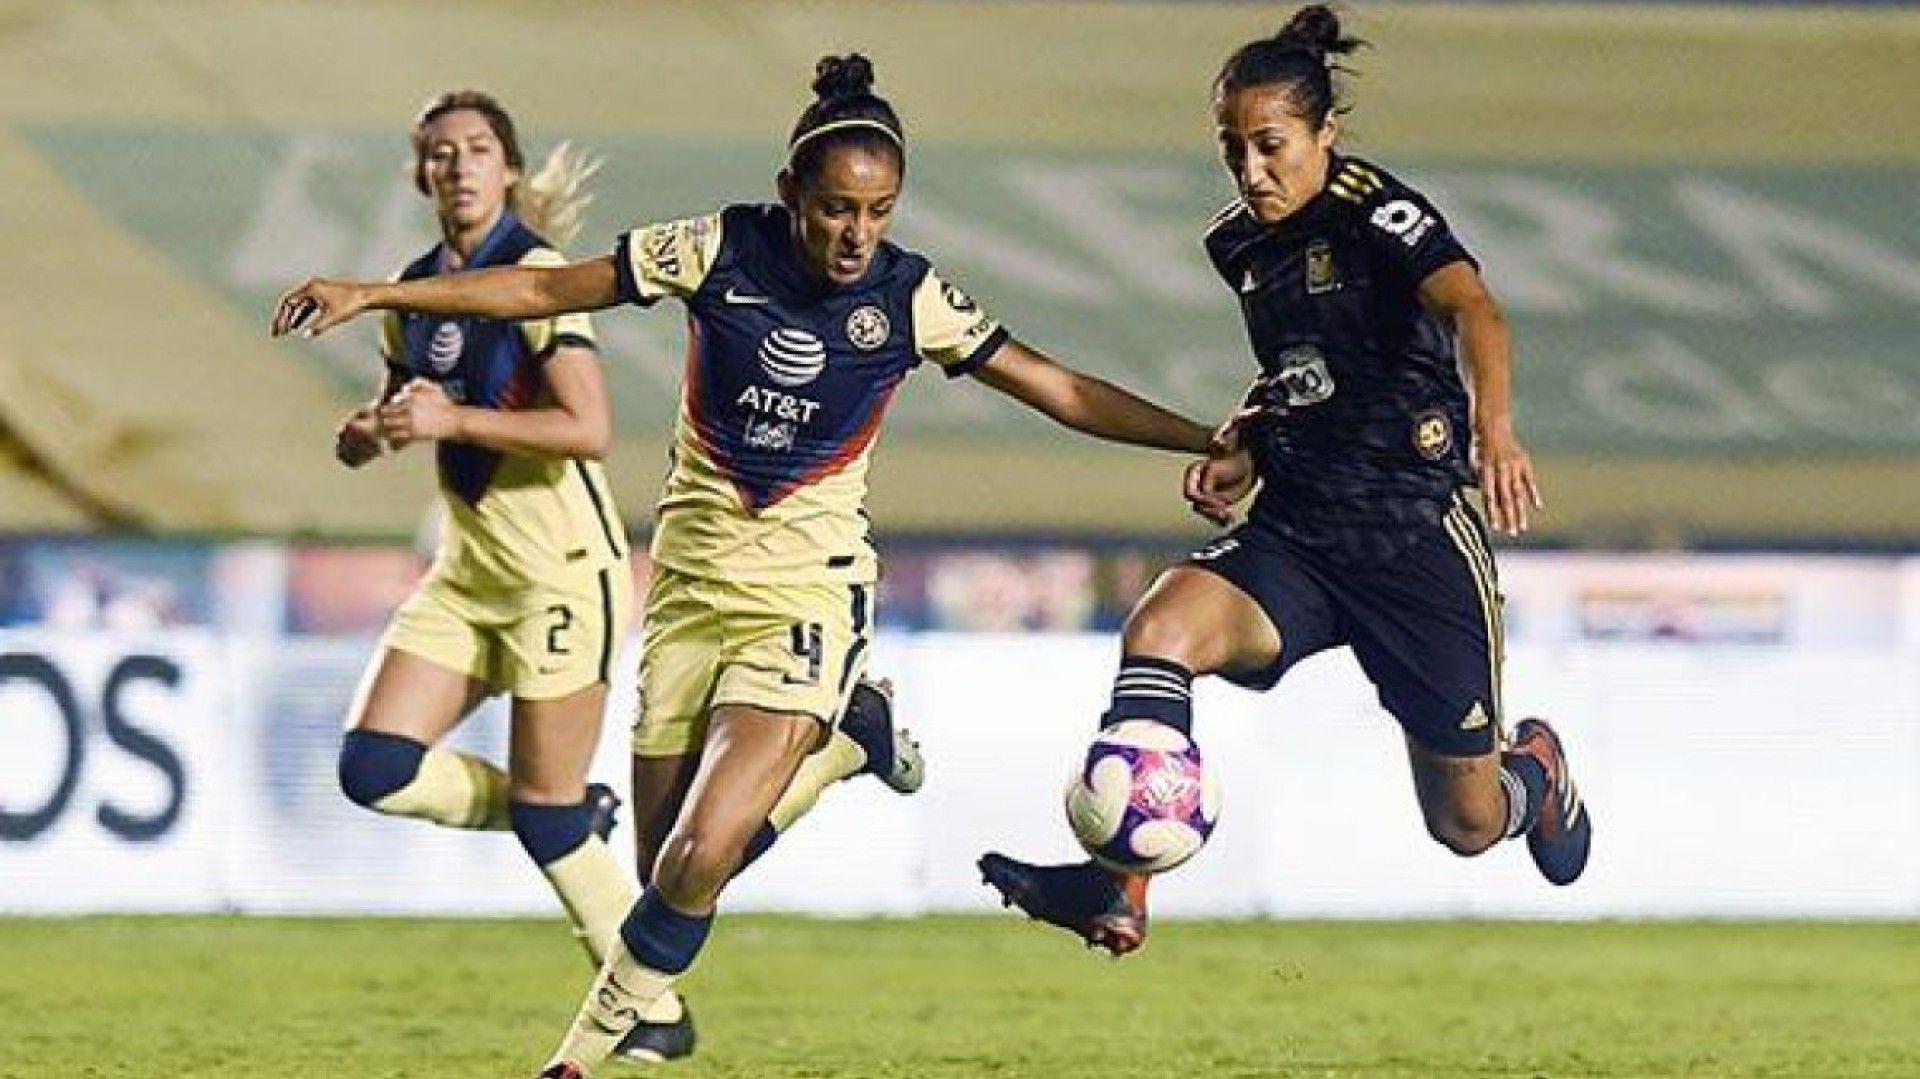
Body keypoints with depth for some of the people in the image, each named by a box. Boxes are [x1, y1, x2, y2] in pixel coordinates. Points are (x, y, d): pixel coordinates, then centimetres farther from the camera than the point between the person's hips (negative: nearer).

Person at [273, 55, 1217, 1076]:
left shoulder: (911, 298, -7)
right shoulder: (721, 250, -6)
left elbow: (1062, 392, -2)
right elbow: (545, 289, 0)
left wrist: (1210, 439, -7)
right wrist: (371, 294, -3)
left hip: (806, 591, -3)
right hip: (691, 579, 3)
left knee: (695, 866, -15)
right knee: (666, 869, 1)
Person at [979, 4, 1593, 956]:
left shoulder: (1375, 212, -13)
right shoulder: (1238, 245, 8)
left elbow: (1470, 309, -32)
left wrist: (1494, 431, -51)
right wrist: (1242, 449, 6)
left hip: (1418, 534, -5)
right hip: (1292, 531, 5)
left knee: (1467, 825, 6)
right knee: (1158, 631, -28)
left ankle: (1534, 769, 44)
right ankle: (1118, 889, -30)